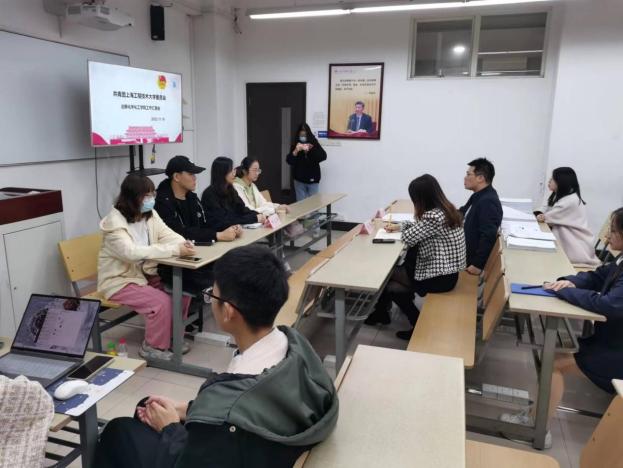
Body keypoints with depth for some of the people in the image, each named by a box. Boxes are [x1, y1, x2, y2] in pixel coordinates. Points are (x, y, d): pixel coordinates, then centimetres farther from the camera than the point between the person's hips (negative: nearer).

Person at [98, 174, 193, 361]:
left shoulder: (150, 214, 0)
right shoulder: (114, 222, -23)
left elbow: (168, 235, 1)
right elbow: (132, 252, -36)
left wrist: (183, 243, -25)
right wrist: (174, 250, -40)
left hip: (145, 274, 7)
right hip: (119, 280, -7)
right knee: (161, 302, -24)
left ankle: (172, 336, 11)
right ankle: (153, 347, -1)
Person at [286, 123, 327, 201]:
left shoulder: (314, 144, -2)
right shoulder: (295, 145, 0)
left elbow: (323, 156, -12)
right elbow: (289, 161, -7)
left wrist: (311, 149, -26)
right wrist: (296, 151, -24)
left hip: (312, 179, -1)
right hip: (299, 180, 1)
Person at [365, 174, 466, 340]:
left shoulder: (434, 216, -26)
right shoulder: (446, 209, 4)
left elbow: (408, 238, -15)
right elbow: (420, 226, 20)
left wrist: (400, 230, 5)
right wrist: (399, 225, 14)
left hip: (439, 278, -9)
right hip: (448, 271, 9)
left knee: (386, 274, 5)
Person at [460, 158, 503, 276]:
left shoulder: (488, 201, -24)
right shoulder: (479, 196, 10)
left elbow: (488, 236, -30)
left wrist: (478, 264, -27)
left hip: (473, 262, -10)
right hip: (467, 256, 10)